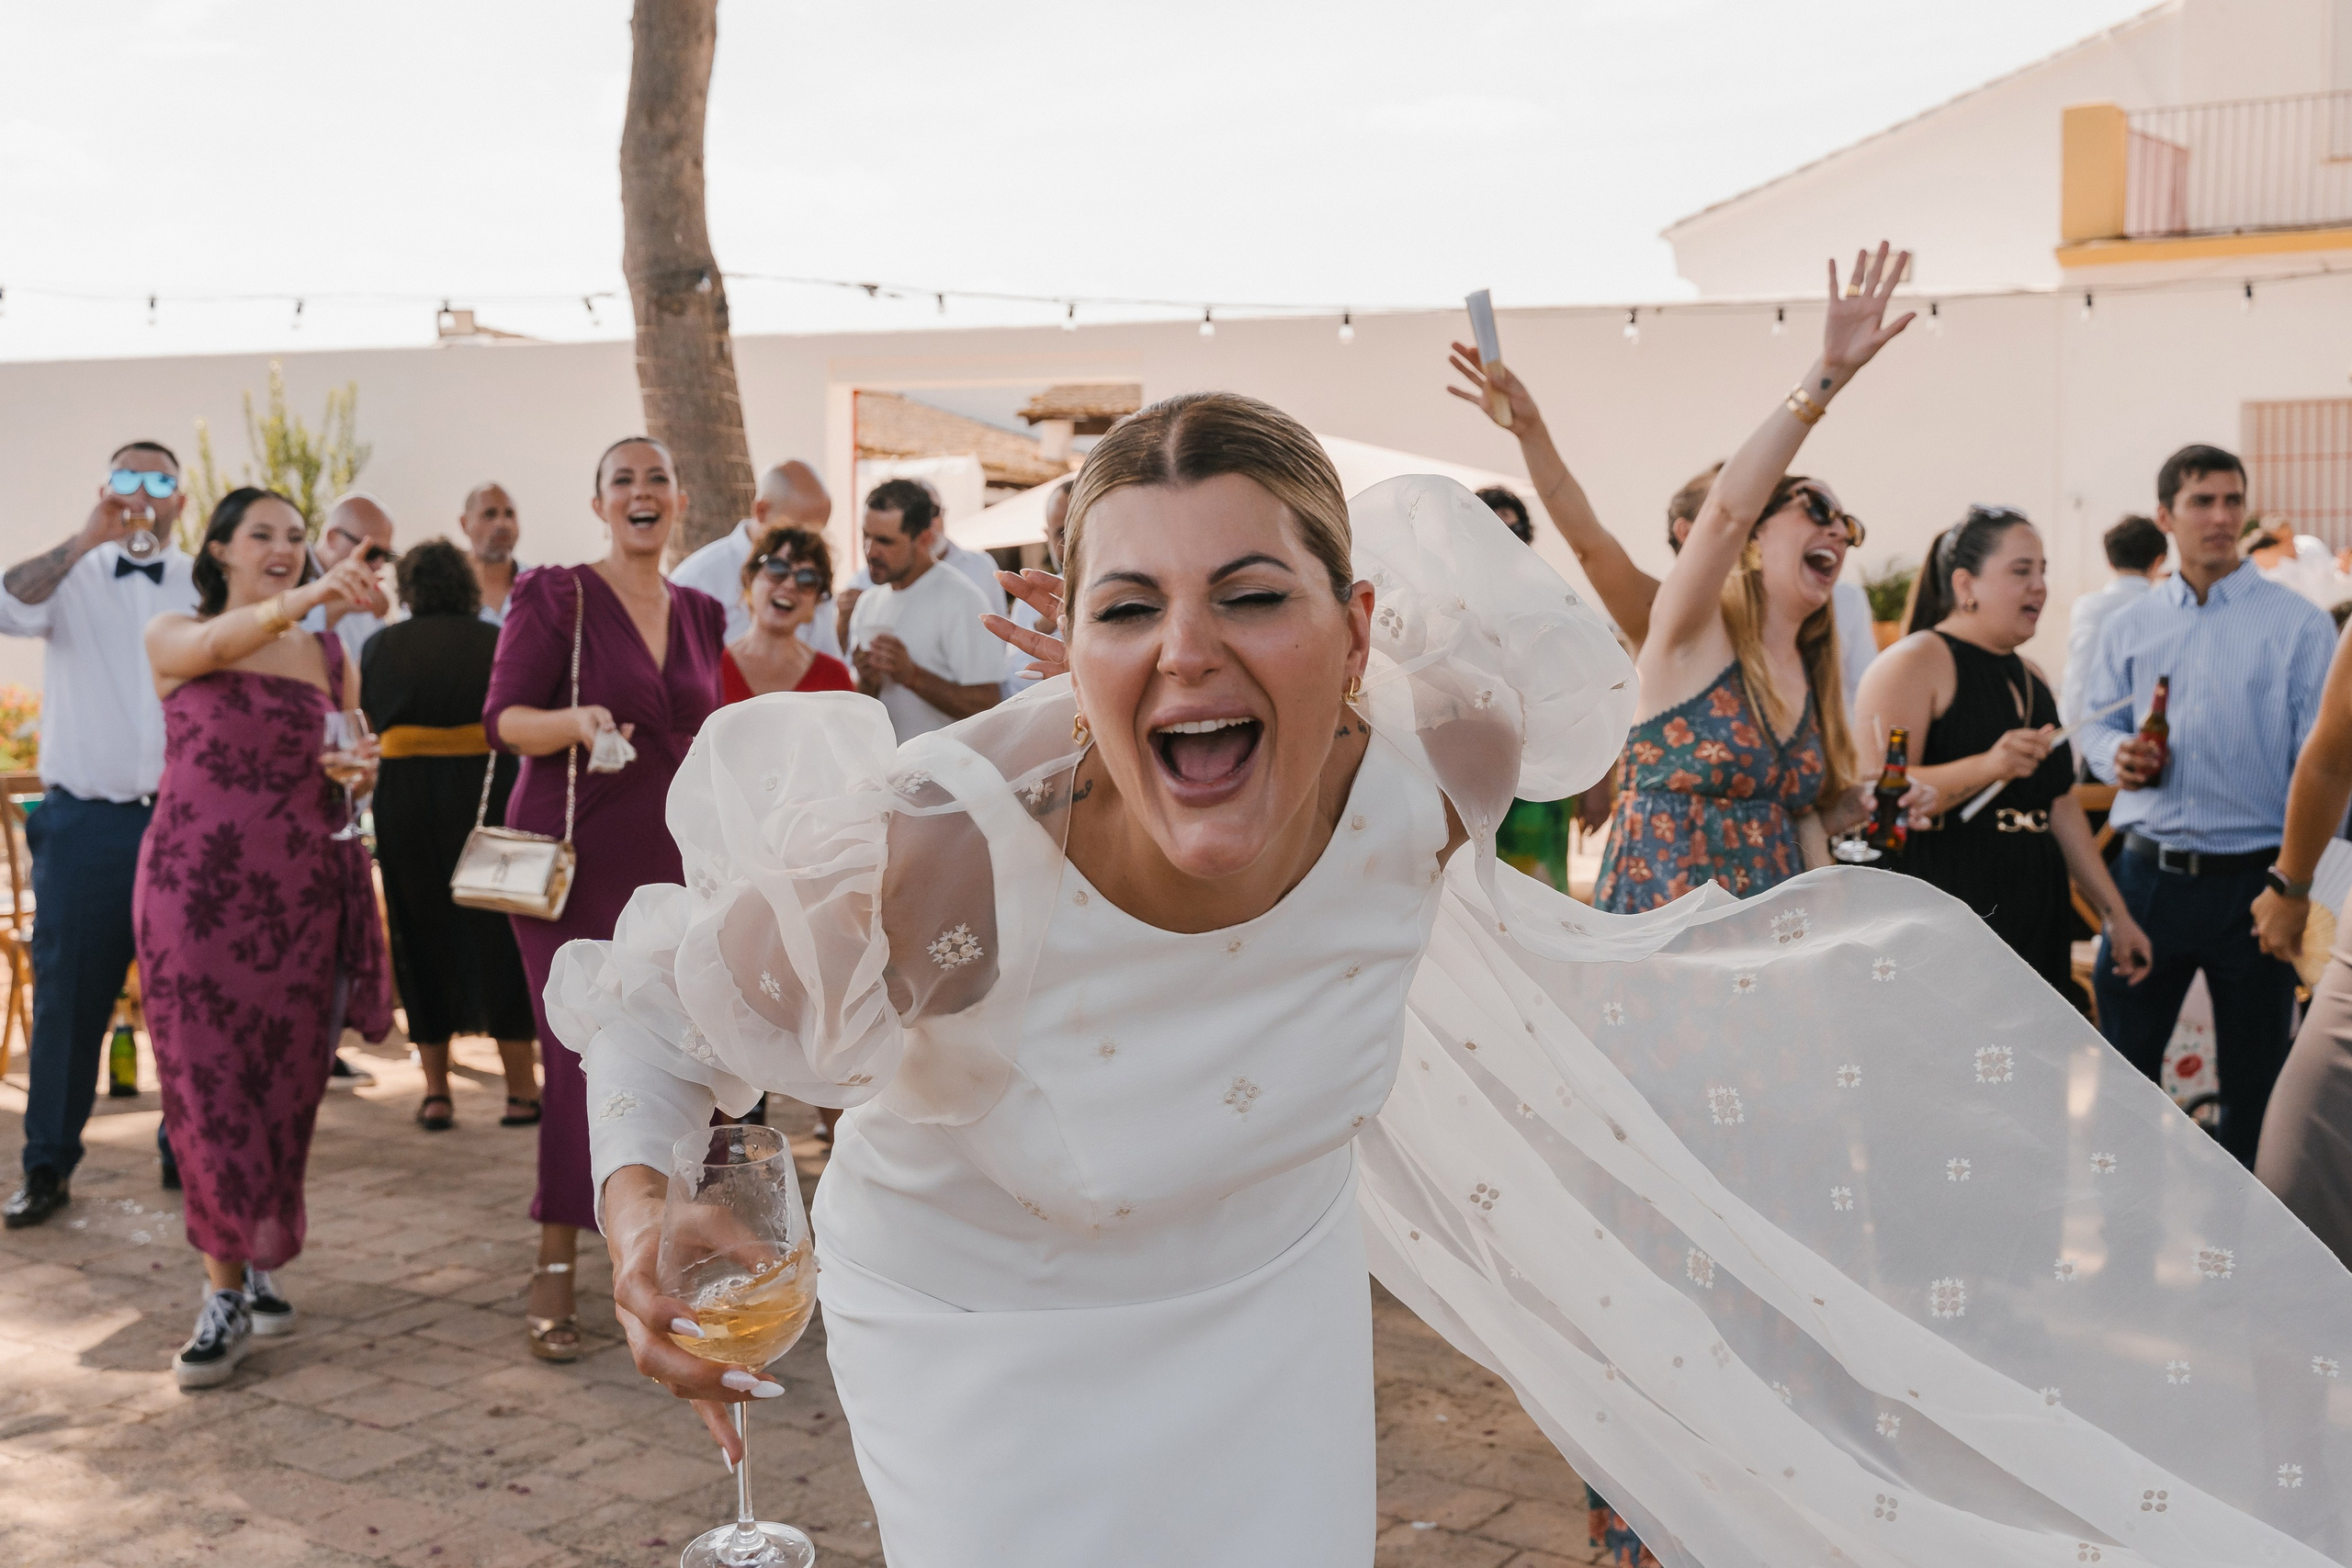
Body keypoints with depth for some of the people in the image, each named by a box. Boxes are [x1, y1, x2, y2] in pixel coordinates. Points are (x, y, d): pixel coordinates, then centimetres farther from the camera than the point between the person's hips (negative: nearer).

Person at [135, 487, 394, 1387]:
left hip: (304, 894, 3)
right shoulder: (172, 637, 4)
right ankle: (226, 1296, 3)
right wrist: (302, 601, -38)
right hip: (197, 885, -2)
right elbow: (217, 645, -22)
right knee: (208, 1085, -4)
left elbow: (359, 773, 23)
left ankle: (255, 1263, 23)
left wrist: (360, 771, 1)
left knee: (284, 1090, 5)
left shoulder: (331, 655, 13)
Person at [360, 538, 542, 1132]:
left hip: (403, 798, 1)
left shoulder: (382, 645, 5)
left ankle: (436, 1092, 11)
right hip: (484, 789, -1)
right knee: (497, 935, 7)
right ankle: (522, 1087, 8)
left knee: (424, 934, 9)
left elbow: (368, 721, 9)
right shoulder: (494, 641, 2)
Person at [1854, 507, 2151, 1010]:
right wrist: (1986, 767, -29)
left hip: (2032, 926, 8)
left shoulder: (2029, 677, 21)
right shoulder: (1915, 663, -6)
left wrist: (2116, 913, 24)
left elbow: (2062, 809, 26)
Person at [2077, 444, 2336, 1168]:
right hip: (2148, 874, 3)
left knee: (2253, 1077, 7)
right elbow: (2096, 723, 15)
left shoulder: (2298, 624, -1)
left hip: (2252, 881, -3)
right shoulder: (2128, 628, 11)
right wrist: (2119, 755, -10)